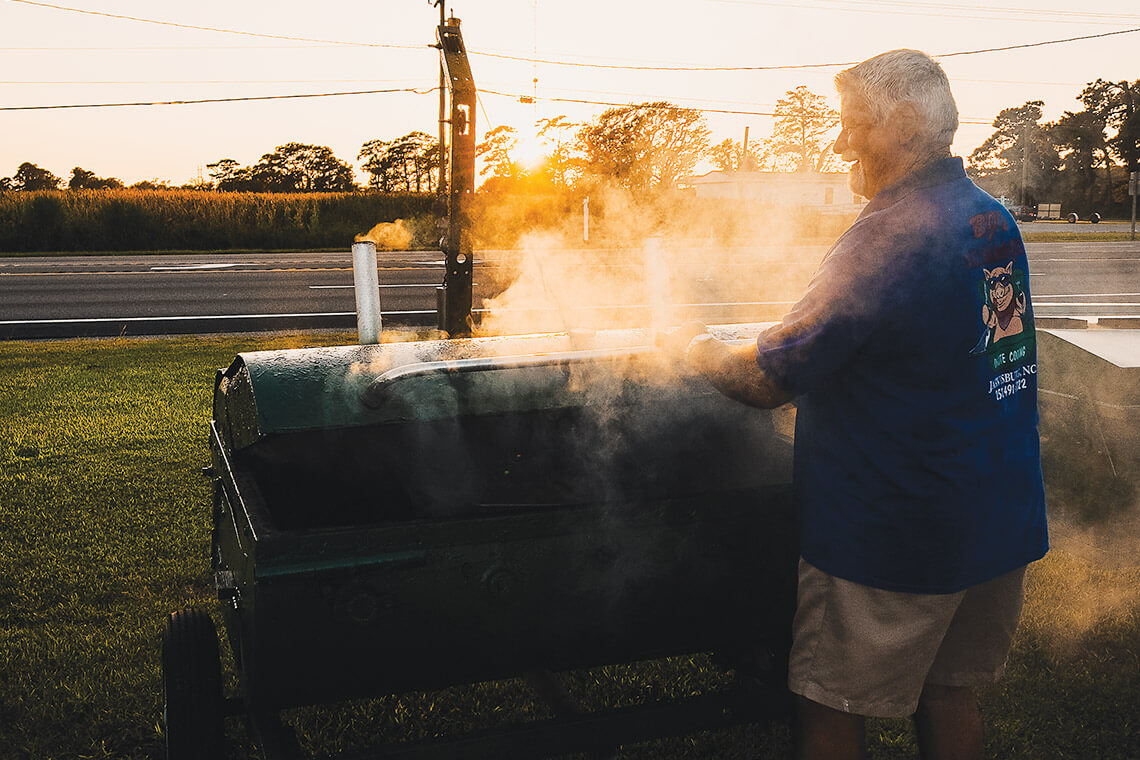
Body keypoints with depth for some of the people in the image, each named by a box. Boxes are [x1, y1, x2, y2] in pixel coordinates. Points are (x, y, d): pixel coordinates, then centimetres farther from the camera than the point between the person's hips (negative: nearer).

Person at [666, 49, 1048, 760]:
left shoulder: (891, 235, -23)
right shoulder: (998, 220, 6)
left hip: (895, 540, -8)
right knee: (950, 693, 22)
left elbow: (769, 381, -21)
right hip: (1005, 524, 9)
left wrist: (695, 347, -1)